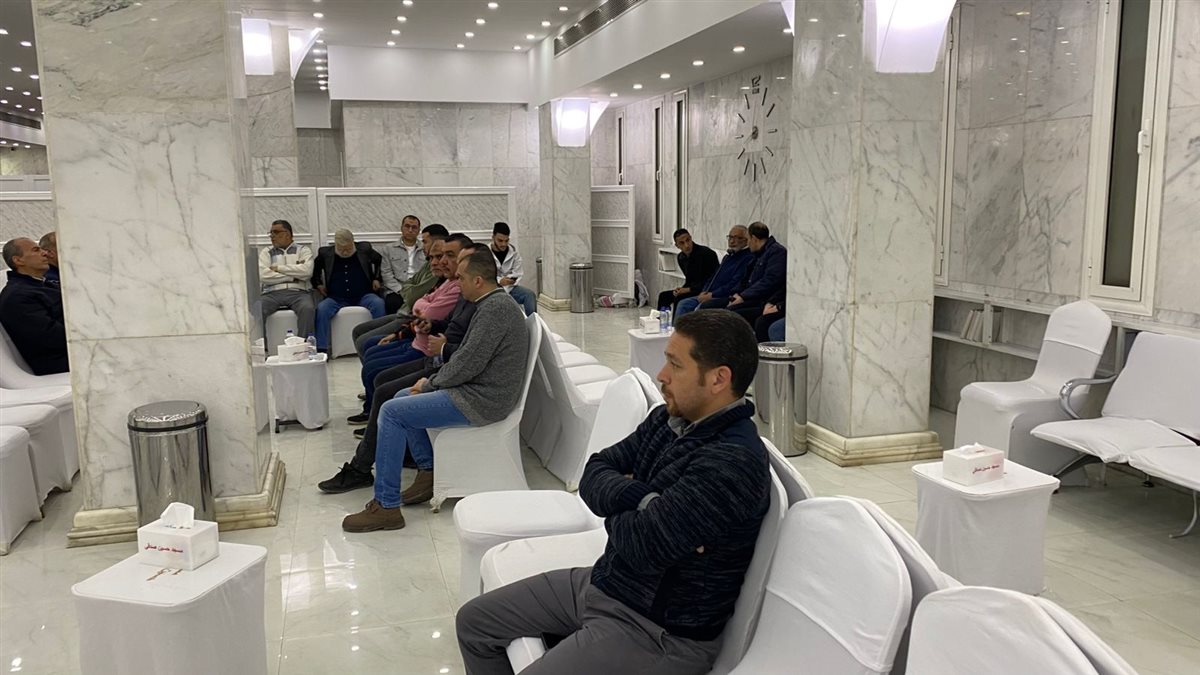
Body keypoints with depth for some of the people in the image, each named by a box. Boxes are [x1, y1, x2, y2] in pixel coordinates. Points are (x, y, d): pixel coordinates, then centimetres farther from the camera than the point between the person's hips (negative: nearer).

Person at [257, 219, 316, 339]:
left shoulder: (303, 250, 15)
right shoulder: (266, 252, 19)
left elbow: (307, 271, -6)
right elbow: (262, 275, 1)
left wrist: (279, 268, -1)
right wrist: (294, 275, -2)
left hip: (298, 292, -1)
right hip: (272, 293, 2)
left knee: (308, 308, -34)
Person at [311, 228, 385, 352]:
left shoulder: (365, 249, 6)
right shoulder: (325, 253, 7)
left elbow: (380, 260, 20)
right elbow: (315, 269, 23)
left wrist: (377, 279, 9)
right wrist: (318, 284, 8)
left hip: (363, 296, 0)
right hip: (336, 298, 1)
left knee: (378, 303, -31)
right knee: (321, 309, -29)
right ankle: (321, 349, -24)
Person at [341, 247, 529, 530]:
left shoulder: (495, 308, -19)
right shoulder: (493, 303, 14)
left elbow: (468, 363, -22)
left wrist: (431, 383, -6)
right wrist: (432, 380, 7)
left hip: (480, 400, -11)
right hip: (478, 388, 11)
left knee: (391, 412, -12)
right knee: (403, 397, 18)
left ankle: (386, 506, -7)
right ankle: (427, 474, 19)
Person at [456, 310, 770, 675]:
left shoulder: (733, 462, -28)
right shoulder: (668, 418, 1)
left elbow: (641, 545, -30)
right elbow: (594, 474, -3)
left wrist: (617, 504, -8)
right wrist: (644, 502, -22)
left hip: (659, 631, -9)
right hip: (604, 582, 9)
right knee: (474, 621, 14)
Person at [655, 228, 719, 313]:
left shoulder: (707, 253, -17)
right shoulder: (681, 258, 6)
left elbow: (711, 280, -17)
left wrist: (689, 289, -19)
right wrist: (681, 289, -6)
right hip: (693, 289, 8)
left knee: (679, 298, -27)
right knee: (663, 296, 1)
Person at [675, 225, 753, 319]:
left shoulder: (748, 258, -9)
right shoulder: (729, 256, 22)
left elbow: (735, 285, -19)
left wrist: (712, 295, -16)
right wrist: (704, 292, 5)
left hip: (726, 299, -10)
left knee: (700, 308, -31)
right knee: (683, 304, -1)